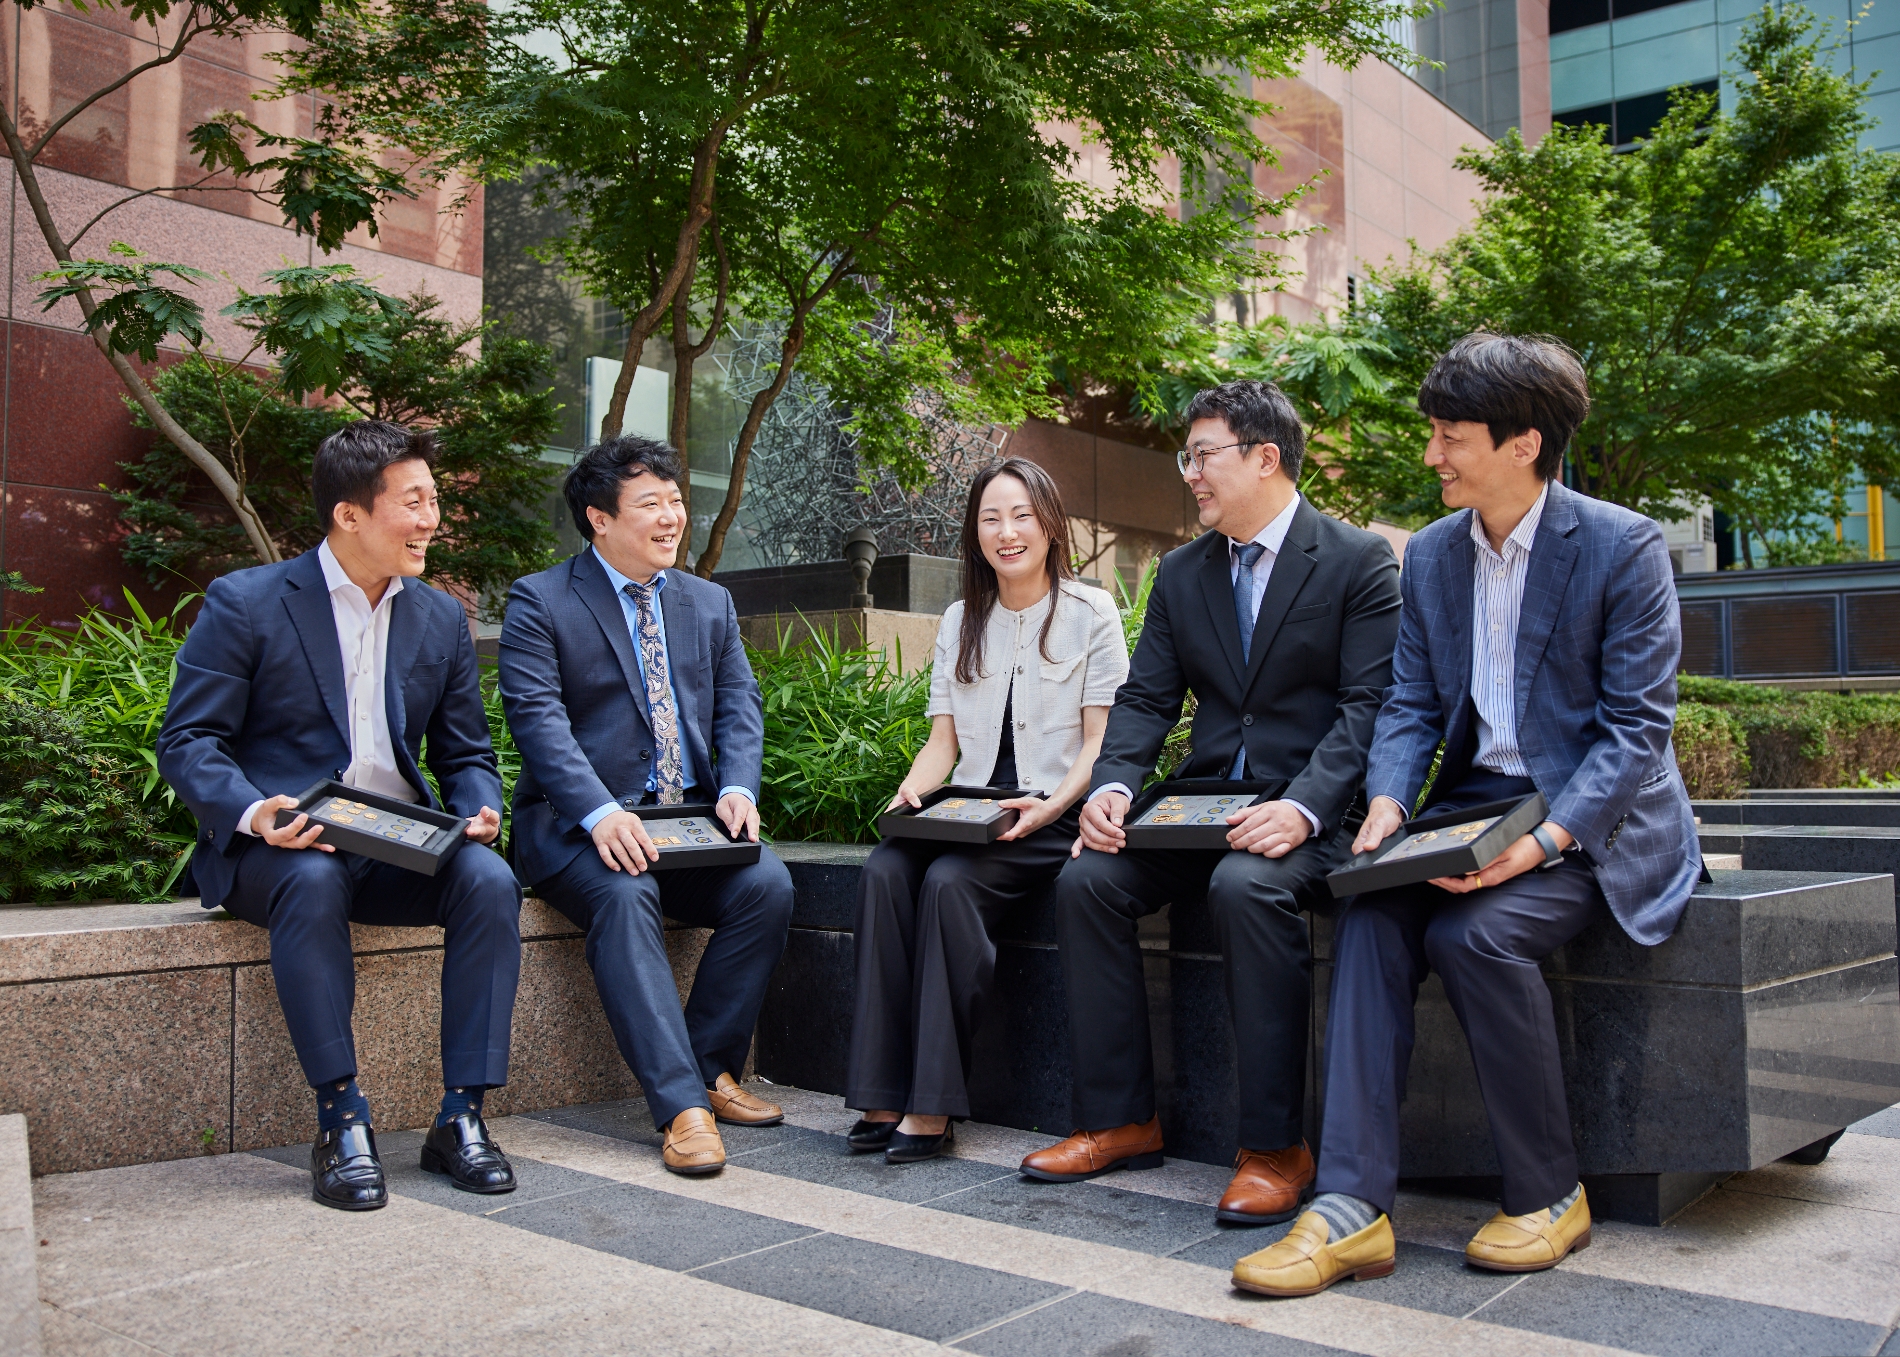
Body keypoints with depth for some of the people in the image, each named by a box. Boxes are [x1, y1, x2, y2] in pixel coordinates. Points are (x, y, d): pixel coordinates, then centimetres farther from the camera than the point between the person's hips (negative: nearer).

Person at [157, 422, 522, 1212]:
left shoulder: (441, 620, 12)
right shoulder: (246, 604, -2)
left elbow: (466, 754, 15)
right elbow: (187, 740, -6)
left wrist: (479, 810, -10)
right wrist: (254, 813, -26)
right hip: (277, 843, -3)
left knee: (489, 880, -26)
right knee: (312, 883, -38)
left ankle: (461, 1116, -20)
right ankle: (341, 1122, -28)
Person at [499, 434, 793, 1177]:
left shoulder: (711, 603, 18)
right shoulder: (539, 601, 1)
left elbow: (739, 705, 9)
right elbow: (538, 719, -11)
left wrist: (737, 788, -13)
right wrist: (600, 814, -27)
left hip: (691, 818, 4)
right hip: (580, 824, -4)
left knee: (767, 884, -23)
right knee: (624, 896, -34)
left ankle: (711, 1068, -8)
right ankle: (682, 1106, -33)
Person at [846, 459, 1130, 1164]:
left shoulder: (1091, 612, 5)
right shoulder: (960, 622, 18)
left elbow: (1101, 738, -1)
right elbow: (944, 739, 15)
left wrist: (1054, 804, -19)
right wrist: (912, 789, -7)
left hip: (1053, 817, -4)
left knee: (949, 881, -32)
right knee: (884, 871, -27)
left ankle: (932, 1105, -27)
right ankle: (882, 1097, -26)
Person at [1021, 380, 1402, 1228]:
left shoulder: (1359, 560, -3)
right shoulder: (1182, 572, 15)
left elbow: (1368, 704, -12)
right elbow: (1145, 698, 10)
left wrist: (1304, 807, -27)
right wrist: (1113, 785, -11)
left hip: (1310, 811, -5)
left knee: (1248, 888, -35)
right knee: (1087, 879, -18)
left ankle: (1274, 1145, -21)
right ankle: (1121, 1120, -5)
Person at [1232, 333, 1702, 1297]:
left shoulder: (1623, 546, -9)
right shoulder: (1430, 555, 8)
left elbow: (1638, 726, -12)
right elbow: (1409, 703, 8)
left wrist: (1547, 840, -25)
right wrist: (1388, 800, -13)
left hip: (1595, 821, -5)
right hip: (1472, 803, 5)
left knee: (1474, 931, -31)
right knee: (1370, 920, -23)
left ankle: (1550, 1195, -8)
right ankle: (1353, 1207, -23)